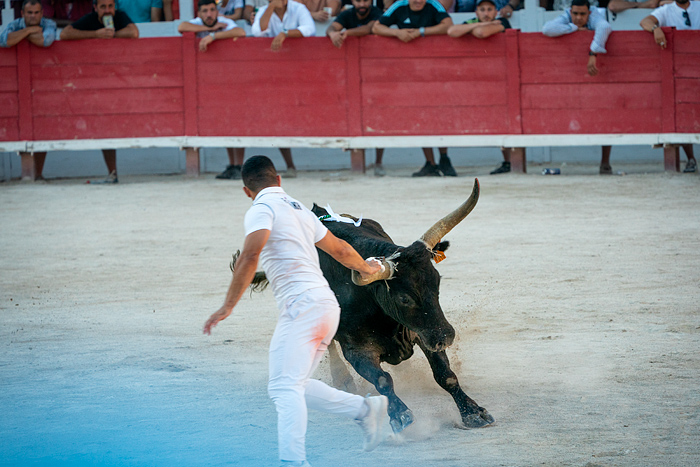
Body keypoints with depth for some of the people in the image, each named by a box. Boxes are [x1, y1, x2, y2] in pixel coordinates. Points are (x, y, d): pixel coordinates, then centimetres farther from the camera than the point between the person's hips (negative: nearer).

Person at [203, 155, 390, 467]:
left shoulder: (262, 210, -2)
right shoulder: (300, 210, 24)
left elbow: (250, 255, -19)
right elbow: (340, 249, 36)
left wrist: (228, 306, -20)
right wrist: (367, 268, 56)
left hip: (301, 304, -9)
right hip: (327, 305, 9)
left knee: (285, 388, -18)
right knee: (295, 386, 17)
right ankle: (366, 409, 16)